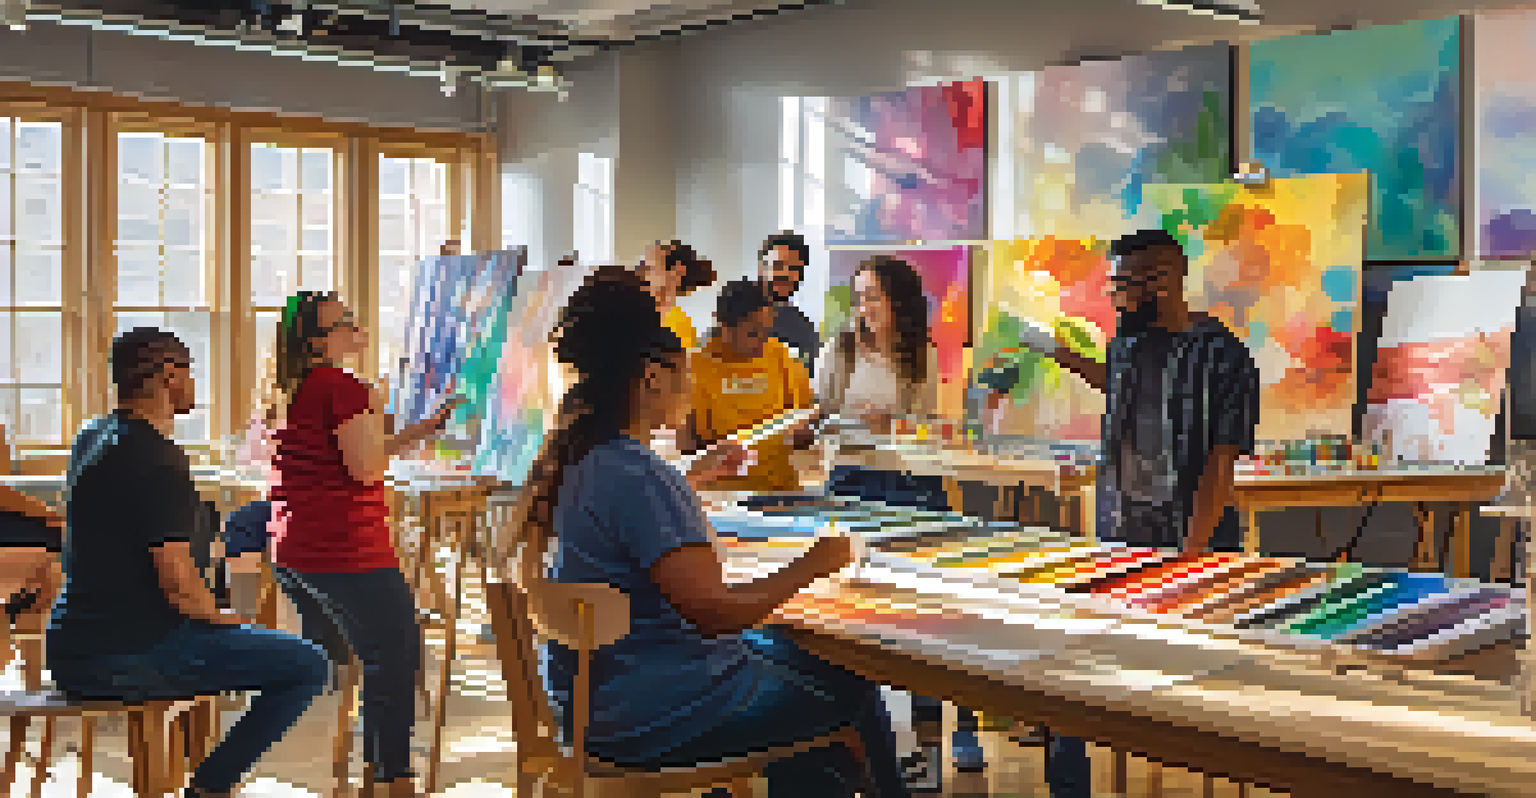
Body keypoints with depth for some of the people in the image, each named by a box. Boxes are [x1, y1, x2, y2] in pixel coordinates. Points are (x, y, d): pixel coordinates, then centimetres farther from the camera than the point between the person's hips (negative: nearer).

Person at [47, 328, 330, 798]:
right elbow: (177, 581, -21)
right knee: (308, 667, -12)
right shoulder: (157, 462, -19)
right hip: (121, 658, -10)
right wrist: (218, 618, -3)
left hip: (72, 645, 10)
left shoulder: (93, 437, 12)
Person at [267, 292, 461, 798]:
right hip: (347, 555, -10)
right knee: (395, 657, 1)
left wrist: (424, 429, 19)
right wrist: (376, 410, -5)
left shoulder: (296, 390, 14)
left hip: (294, 555, 10)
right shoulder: (343, 387, -15)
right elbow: (366, 468, -19)